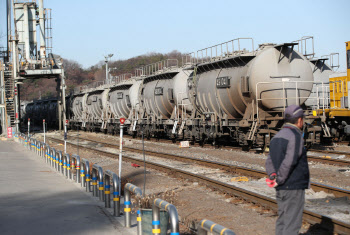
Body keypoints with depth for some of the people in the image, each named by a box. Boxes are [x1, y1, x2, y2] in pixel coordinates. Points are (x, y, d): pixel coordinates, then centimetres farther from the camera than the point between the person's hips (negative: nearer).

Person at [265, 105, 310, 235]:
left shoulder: (277, 137, 13)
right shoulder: (295, 136, -14)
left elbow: (269, 161, 9)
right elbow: (289, 162, -22)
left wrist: (272, 177, -3)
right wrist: (279, 181, -13)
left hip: (280, 189, 8)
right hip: (294, 187, -8)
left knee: (282, 220, 14)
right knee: (292, 224, -5)